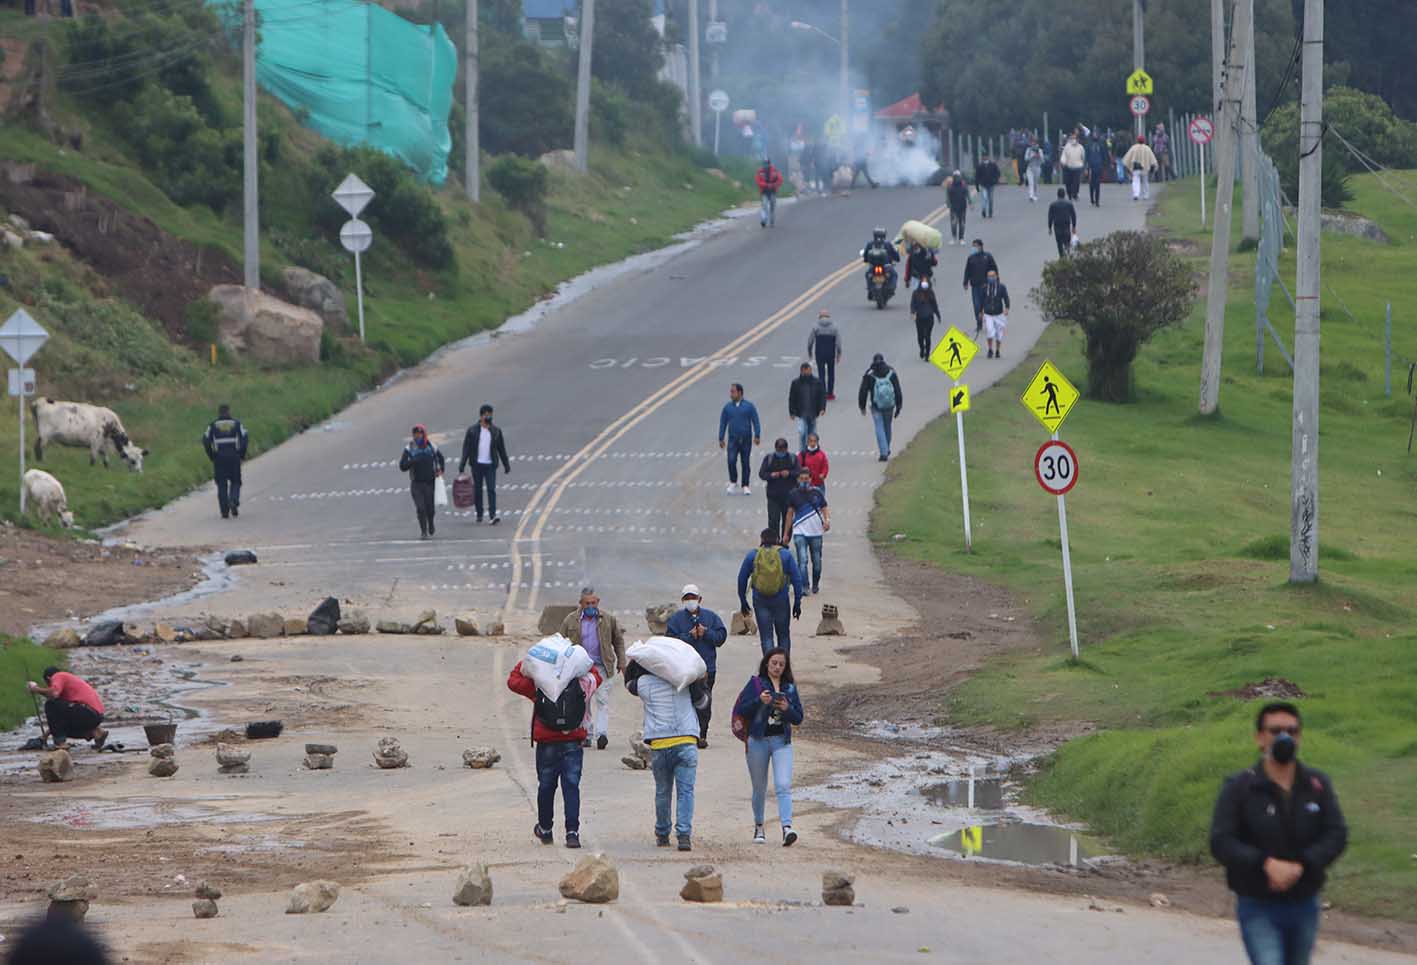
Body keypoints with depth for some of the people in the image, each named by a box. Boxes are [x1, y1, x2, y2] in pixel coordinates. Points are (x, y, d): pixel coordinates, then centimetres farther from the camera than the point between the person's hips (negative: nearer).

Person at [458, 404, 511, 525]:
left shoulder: (496, 431, 7)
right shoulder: (472, 431, 2)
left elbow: (501, 449, 13)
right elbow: (466, 448, 0)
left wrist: (506, 465, 12)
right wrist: (462, 465, -8)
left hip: (490, 465, 0)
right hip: (477, 465, 0)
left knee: (491, 490, -10)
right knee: (477, 490, 7)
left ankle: (492, 516, -17)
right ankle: (479, 514, 19)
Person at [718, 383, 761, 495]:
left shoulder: (749, 406, 0)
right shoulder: (727, 407, 5)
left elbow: (756, 422, 1)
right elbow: (723, 423, 10)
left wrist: (757, 436, -8)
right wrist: (721, 439, 6)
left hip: (746, 439, -1)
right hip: (733, 439, 1)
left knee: (745, 463, 4)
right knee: (731, 461, -13)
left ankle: (746, 486, 14)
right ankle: (733, 482, 6)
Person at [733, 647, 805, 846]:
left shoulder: (790, 688, 8)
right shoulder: (755, 684, 0)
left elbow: (798, 719, 7)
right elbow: (740, 711, -7)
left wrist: (787, 709, -12)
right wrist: (759, 701, -21)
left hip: (781, 741, 1)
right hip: (758, 740, -1)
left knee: (783, 785, -15)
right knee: (759, 788, 11)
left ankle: (787, 829, -25)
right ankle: (758, 827, 29)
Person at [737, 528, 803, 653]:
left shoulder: (752, 555, 1)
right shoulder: (785, 555, 0)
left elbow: (742, 579, 5)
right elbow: (797, 580, -1)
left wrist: (743, 602, 15)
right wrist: (797, 603, 5)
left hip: (760, 601, 0)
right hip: (781, 601, 0)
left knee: (766, 637, 3)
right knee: (783, 636, 16)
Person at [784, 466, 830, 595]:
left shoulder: (817, 493, 1)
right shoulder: (794, 495, 1)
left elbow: (824, 509, 6)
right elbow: (790, 514, 8)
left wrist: (827, 520, -16)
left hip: (816, 532, 1)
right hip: (800, 532, -1)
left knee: (817, 561, 12)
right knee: (802, 561, -14)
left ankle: (815, 585, 32)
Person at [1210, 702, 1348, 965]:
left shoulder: (1318, 785, 0)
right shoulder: (1239, 788, -9)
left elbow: (1337, 835, -6)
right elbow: (1221, 842, -15)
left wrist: (1300, 867, -23)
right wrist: (1266, 864, -29)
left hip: (1304, 905, 4)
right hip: (1259, 908, -4)